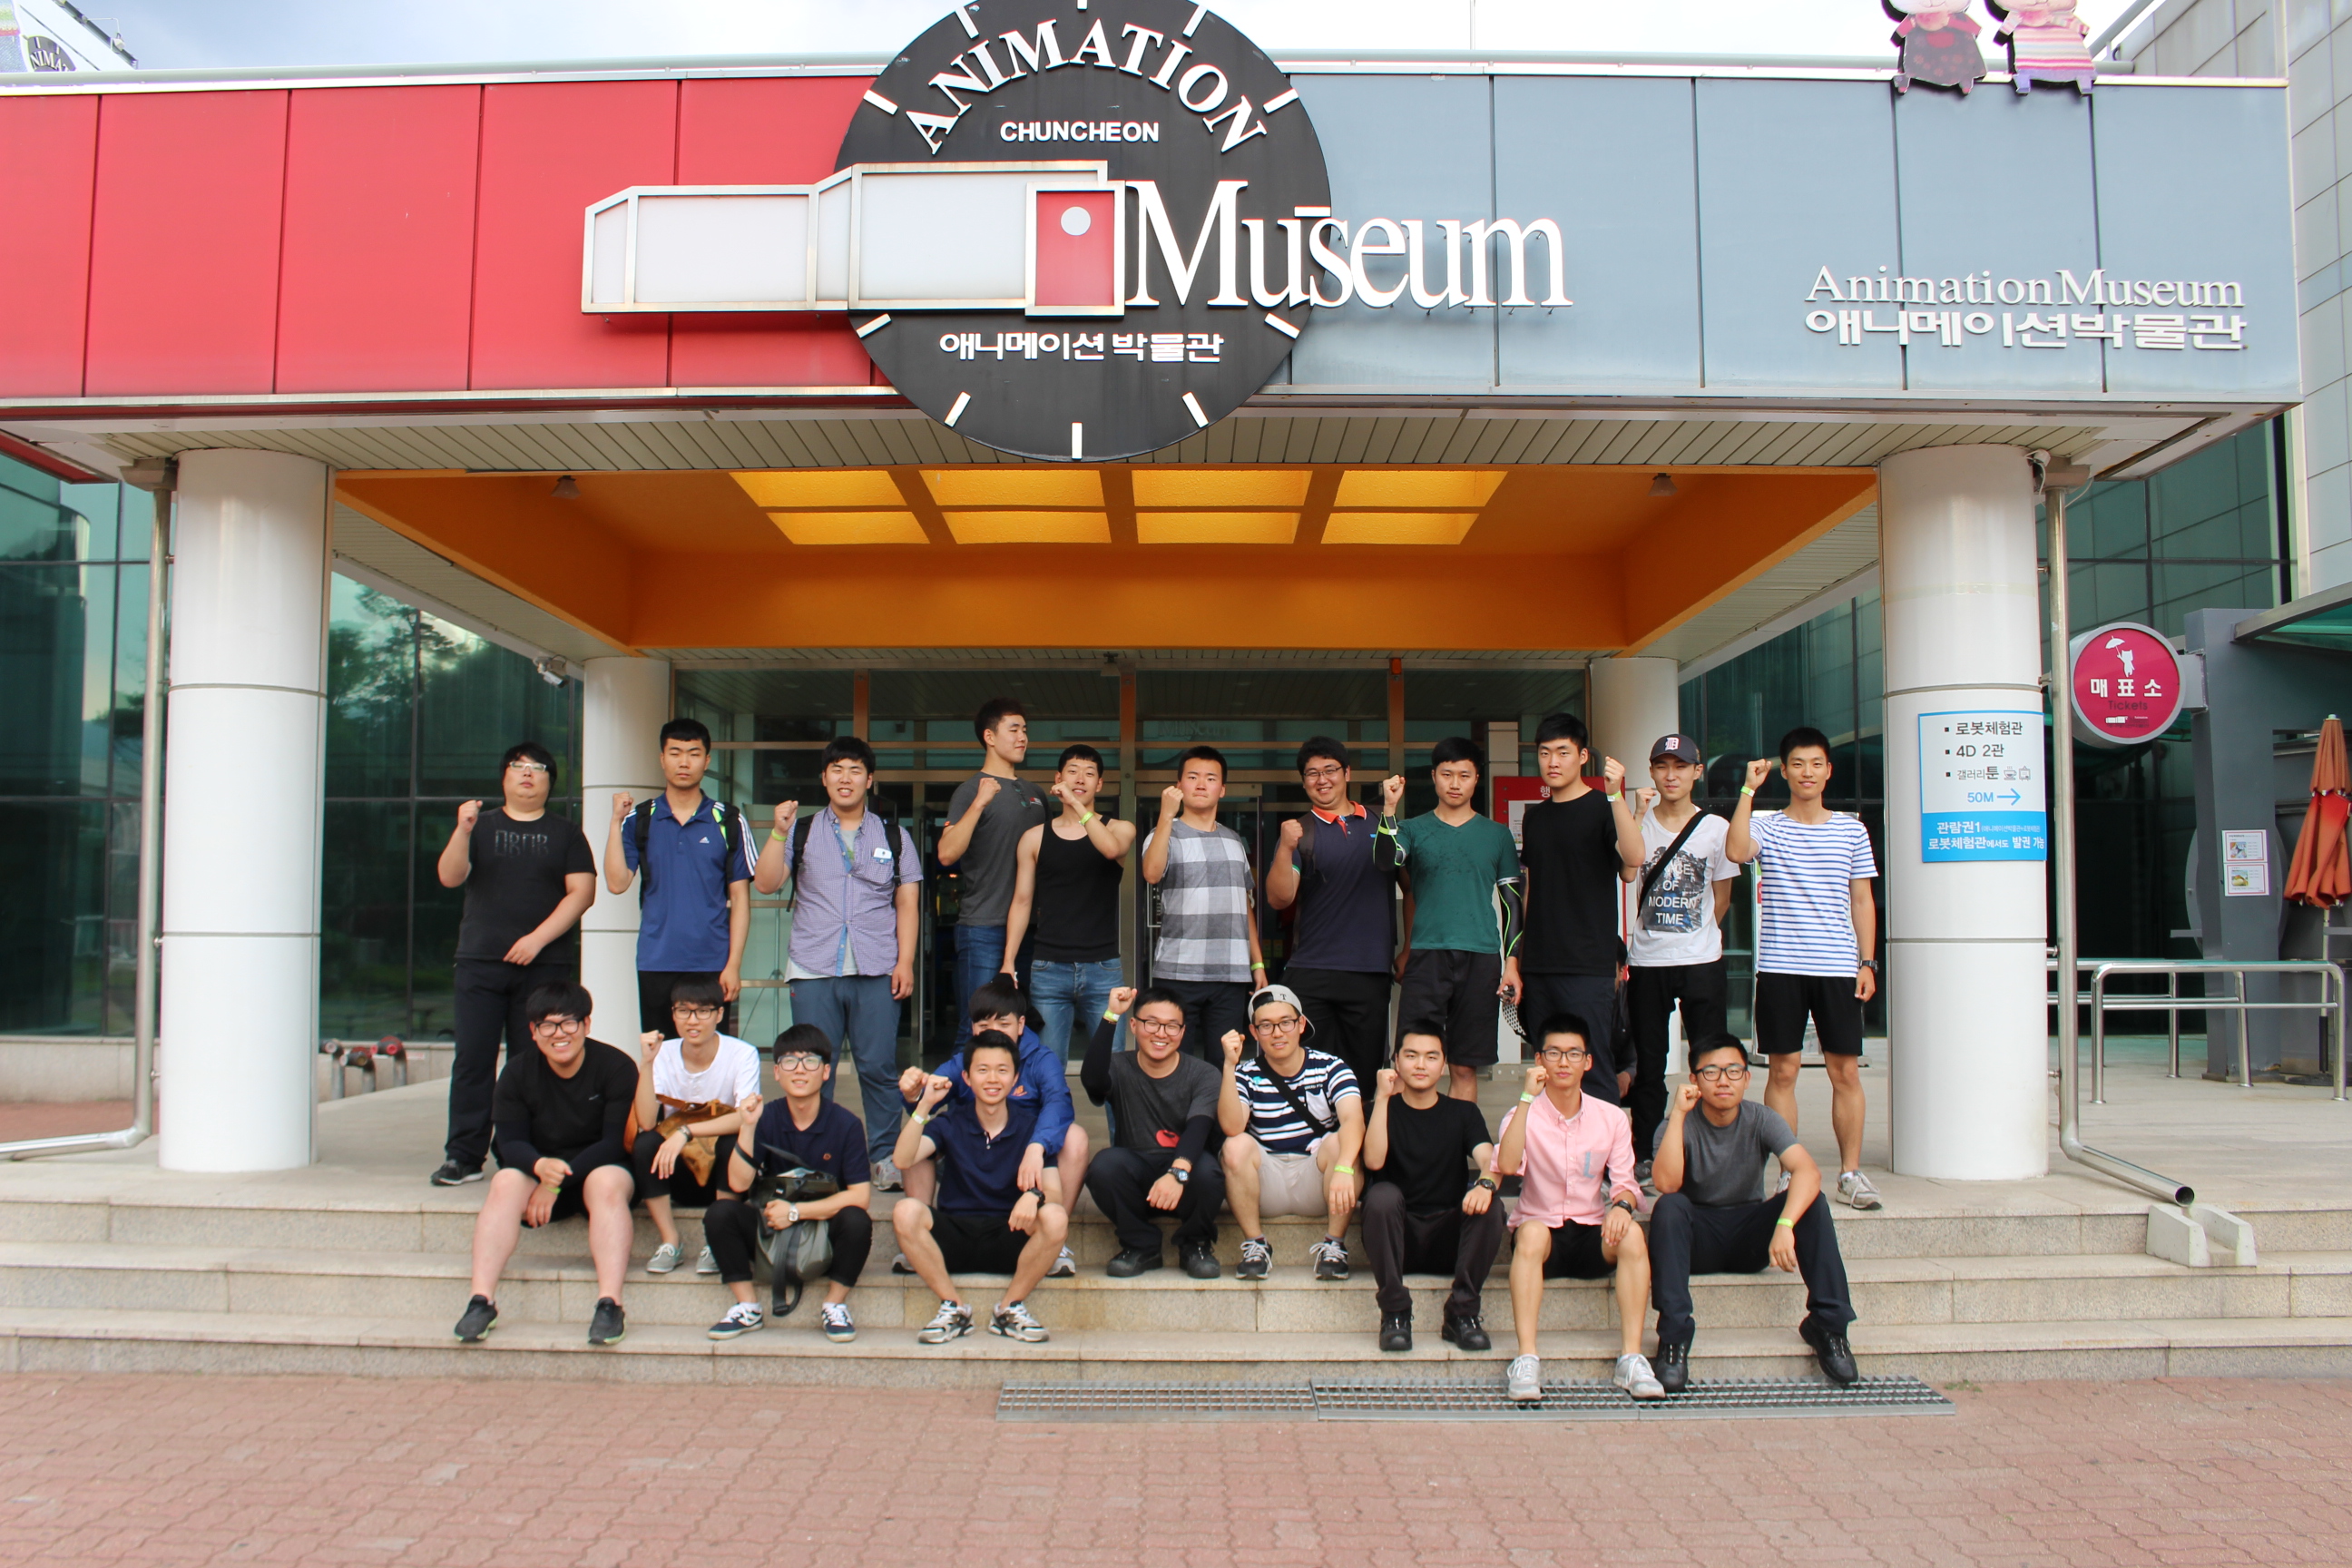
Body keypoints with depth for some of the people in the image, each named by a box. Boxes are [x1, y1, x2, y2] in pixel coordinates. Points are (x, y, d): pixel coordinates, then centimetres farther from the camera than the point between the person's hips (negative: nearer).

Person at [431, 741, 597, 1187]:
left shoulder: (566, 834, 11)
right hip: (479, 964, 1)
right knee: (472, 1061, -2)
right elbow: (450, 878, 1)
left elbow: (582, 892, 1)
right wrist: (462, 830, -16)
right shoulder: (480, 826, 15)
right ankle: (463, 1156, 3)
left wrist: (538, 938, -10)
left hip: (546, 965, -1)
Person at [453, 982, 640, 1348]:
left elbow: (616, 1141, -15)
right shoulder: (518, 1071, -1)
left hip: (599, 1168, -3)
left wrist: (559, 1181, -23)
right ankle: (481, 1300, -32)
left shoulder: (616, 1066, -11)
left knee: (607, 1184, -35)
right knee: (505, 1184, -27)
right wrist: (540, 1166, -32)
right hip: (539, 1170, 3)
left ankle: (609, 1304, -40)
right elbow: (509, 1142, -7)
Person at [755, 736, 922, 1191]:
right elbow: (766, 883, 2)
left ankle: (885, 1156, 8)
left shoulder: (893, 836, 12)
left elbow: (908, 903, 9)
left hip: (877, 971, 0)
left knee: (879, 1067, -2)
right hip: (814, 970, 0)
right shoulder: (801, 831, 12)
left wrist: (905, 961, 0)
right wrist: (779, 832, -9)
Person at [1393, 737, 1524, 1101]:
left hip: (1481, 959, 1)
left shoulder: (1497, 835, 11)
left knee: (1465, 1067, 4)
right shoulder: (1414, 830, 9)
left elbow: (1512, 901, 12)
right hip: (1426, 957, -1)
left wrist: (1512, 964, 5)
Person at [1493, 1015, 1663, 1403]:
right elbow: (1507, 1166, -20)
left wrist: (1621, 1204, -23)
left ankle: (1631, 1358, -26)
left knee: (1631, 1234, -30)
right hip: (1542, 1230, -2)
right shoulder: (1525, 1115, -1)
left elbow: (1624, 1181, 1)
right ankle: (1526, 1360, -38)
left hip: (1593, 1239, 2)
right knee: (1532, 1232, -36)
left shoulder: (1612, 1118, 6)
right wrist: (1527, 1097, -24)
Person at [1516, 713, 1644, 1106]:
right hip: (1539, 967, 6)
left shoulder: (1602, 808, -3)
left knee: (1594, 1072, -9)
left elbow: (1633, 857, -23)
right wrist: (1520, 960, 16)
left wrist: (1615, 794, -31)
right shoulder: (1535, 816, 15)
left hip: (1588, 969, -6)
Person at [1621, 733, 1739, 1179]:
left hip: (1701, 962, -1)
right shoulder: (1639, 824, 4)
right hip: (1647, 962, 1)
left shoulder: (1716, 828, 4)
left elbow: (1721, 896, 10)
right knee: (1648, 1063, 6)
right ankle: (1642, 1154, 14)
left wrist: (1699, 936, 7)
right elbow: (1629, 872, -15)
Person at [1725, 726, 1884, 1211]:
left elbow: (1862, 900, 11)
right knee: (1783, 1069, 2)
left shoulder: (1852, 830, 9)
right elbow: (1736, 850, -21)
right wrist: (1748, 789, -17)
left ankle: (1851, 1172, 10)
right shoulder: (1766, 826, 2)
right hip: (1780, 966, -1)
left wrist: (1867, 962, 4)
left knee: (1845, 1070, 2)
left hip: (1838, 967, 2)